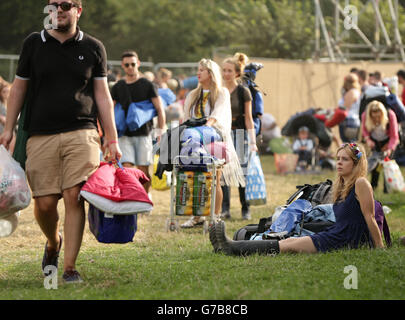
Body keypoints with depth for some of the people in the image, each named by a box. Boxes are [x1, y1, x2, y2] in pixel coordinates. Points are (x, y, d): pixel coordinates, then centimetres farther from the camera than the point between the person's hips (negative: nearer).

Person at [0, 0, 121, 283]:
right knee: (44, 203, -2)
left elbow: (102, 95, 10)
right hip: (41, 135, 1)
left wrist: (112, 140, 5)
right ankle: (53, 243, 30)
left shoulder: (93, 48, 9)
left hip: (81, 133, -1)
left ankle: (70, 267, -7)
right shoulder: (34, 44, 10)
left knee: (74, 197, -13)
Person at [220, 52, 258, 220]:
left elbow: (248, 118, -1)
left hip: (239, 134, -3)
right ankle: (225, 209, -1)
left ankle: (246, 209, 7)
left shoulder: (243, 91, -1)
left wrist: (252, 141, -6)